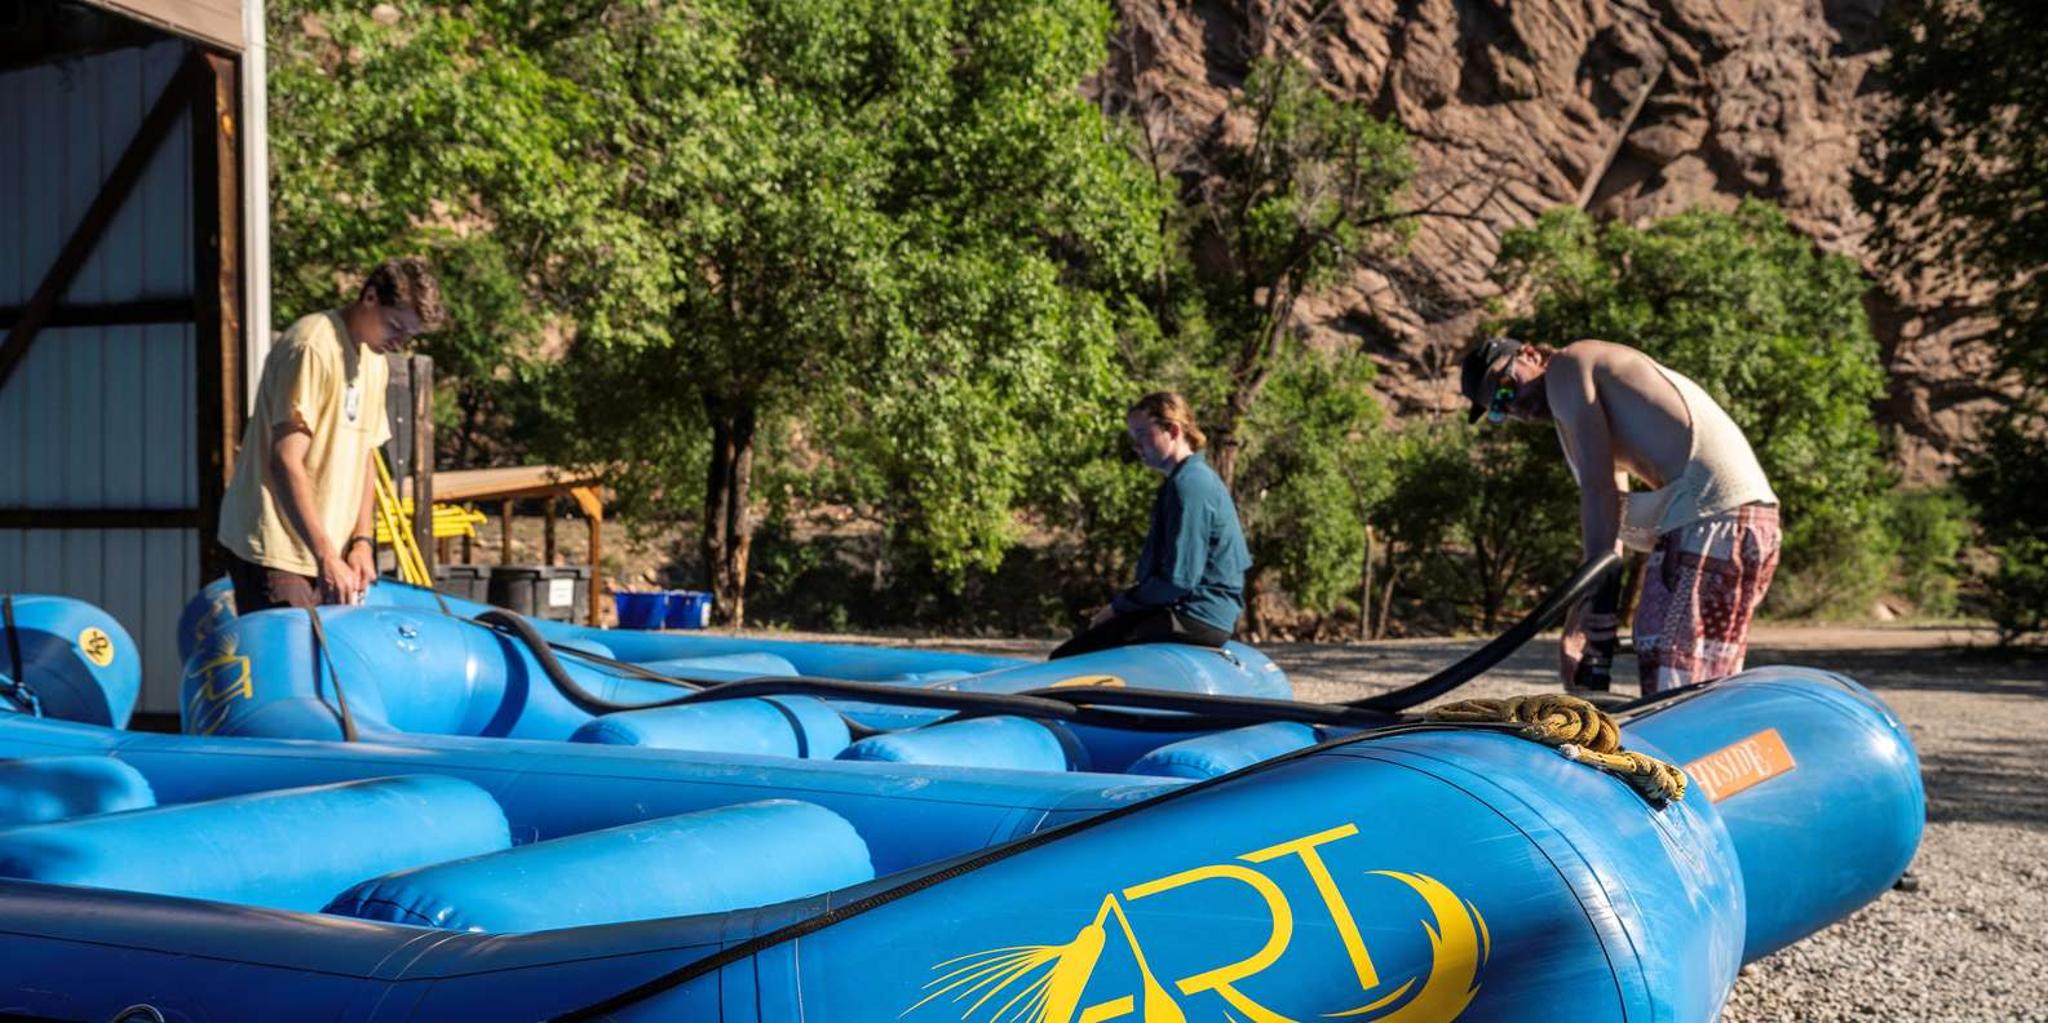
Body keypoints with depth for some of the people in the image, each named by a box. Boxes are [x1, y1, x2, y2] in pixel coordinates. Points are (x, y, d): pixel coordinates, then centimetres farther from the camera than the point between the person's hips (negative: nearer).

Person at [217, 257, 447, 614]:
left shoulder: (375, 363, 14)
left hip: (327, 554, 8)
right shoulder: (313, 346, -14)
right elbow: (286, 461, -20)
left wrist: (361, 540, 5)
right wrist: (327, 557, -23)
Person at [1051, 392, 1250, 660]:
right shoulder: (1197, 477, 18)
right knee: (1085, 636, 19)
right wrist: (1122, 604, 14)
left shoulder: (1189, 484, -15)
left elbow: (1178, 578, -20)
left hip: (1193, 618, -11)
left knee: (1067, 658, -15)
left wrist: (1119, 605, -9)